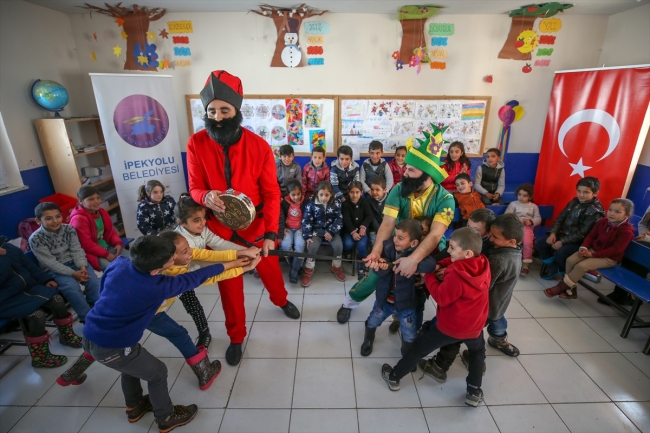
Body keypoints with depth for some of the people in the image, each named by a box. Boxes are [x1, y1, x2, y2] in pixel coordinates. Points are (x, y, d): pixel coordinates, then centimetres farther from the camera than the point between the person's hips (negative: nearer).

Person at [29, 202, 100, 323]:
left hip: (74, 263, 3)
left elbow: (77, 250, -4)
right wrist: (73, 273, -23)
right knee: (72, 288, -26)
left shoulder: (69, 229, -6)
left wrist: (82, 267, -21)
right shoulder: (36, 239, -16)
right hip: (55, 270, -3)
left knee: (94, 281, -18)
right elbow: (50, 263, -18)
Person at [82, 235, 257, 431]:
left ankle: (134, 407, 54)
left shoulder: (118, 264, -11)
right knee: (157, 372, 14)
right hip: (111, 348, -7)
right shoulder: (157, 287, -27)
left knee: (131, 367, 30)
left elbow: (103, 289, 8)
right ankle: (166, 418, 35)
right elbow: (194, 278, -16)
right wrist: (226, 265, -4)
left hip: (90, 336, 7)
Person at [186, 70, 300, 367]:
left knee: (271, 270, 23)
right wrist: (206, 196, -31)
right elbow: (195, 188, -6)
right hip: (220, 231, 1)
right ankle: (236, 337, 40)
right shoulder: (196, 144, -11)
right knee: (229, 286, 15)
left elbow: (271, 193, -12)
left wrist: (271, 234, -18)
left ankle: (281, 300, 58)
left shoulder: (259, 147, -15)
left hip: (257, 227, 0)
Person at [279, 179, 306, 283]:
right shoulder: (284, 202, -3)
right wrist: (283, 229, -9)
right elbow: (281, 218, 2)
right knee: (285, 245, -27)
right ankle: (296, 265, -1)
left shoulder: (305, 203, -5)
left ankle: (294, 270, -15)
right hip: (288, 228, 1)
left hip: (300, 228, -1)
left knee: (300, 245, -29)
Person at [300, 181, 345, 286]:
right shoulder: (311, 204, -9)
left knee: (338, 245, -22)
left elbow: (339, 220, -4)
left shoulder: (336, 204, -5)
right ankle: (309, 269, -2)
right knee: (312, 246, -26)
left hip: (331, 230, 1)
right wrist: (307, 236, -15)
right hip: (317, 230, -1)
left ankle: (336, 267, 7)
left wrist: (331, 232, -17)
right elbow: (306, 221, -7)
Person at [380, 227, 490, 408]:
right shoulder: (483, 264, -8)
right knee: (478, 352, 35)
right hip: (474, 326, 5)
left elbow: (441, 298, -21)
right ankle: (474, 392, 32)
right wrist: (442, 266, -9)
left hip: (449, 325, -5)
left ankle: (394, 377, 27)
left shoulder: (456, 276, -29)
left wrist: (429, 276, -13)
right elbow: (462, 263, 7)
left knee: (419, 348, 12)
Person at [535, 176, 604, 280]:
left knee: (559, 253, -32)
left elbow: (582, 234, -21)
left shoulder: (595, 211, -17)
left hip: (579, 242, -7)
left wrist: (562, 242, -22)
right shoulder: (574, 202, 4)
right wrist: (553, 233, -7)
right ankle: (552, 266, 11)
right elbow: (560, 219, 8)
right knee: (539, 243, -9)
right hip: (564, 235, 7)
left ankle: (564, 272, 2)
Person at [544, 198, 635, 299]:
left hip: (609, 257, -7)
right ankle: (571, 289, -4)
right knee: (570, 260, -12)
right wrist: (584, 247, -11)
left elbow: (615, 249, -22)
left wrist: (593, 255, -25)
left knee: (581, 266, -26)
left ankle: (561, 287, -15)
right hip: (593, 249, 7)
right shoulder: (602, 222, 2)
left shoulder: (627, 231, -19)